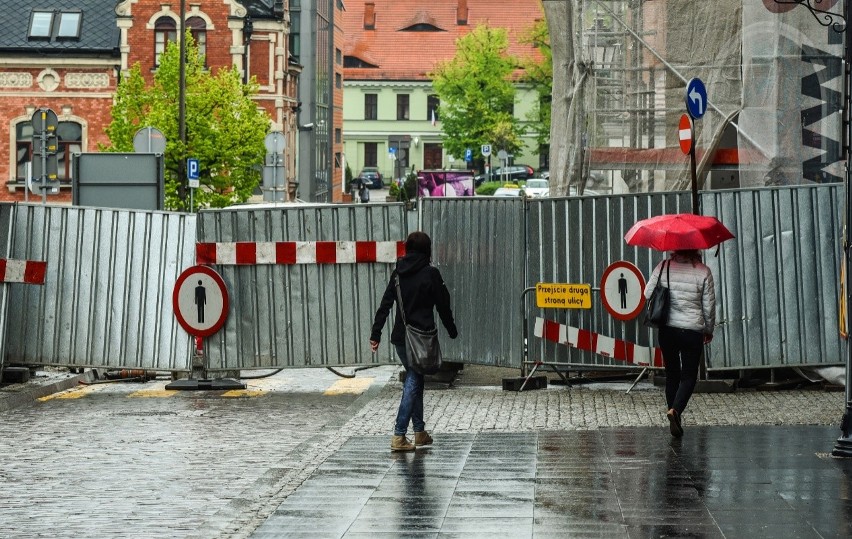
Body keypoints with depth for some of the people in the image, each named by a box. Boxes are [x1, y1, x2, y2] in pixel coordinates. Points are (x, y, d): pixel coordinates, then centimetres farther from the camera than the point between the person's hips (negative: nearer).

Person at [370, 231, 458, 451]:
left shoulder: (398, 273, 6)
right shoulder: (430, 274, -9)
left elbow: (385, 305, 3)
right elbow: (443, 305, -4)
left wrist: (375, 334, 3)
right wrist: (452, 331, 9)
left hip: (400, 337, 6)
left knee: (415, 379, 18)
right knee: (413, 382, -3)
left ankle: (420, 432, 24)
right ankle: (399, 436, -11)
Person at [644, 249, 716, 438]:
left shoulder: (663, 267, -4)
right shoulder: (703, 271, -9)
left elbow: (648, 294, 3)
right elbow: (709, 306, -3)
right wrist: (709, 330, 12)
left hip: (666, 330, 2)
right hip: (692, 331, -2)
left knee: (671, 374, 15)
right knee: (689, 376, 6)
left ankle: (675, 421, 20)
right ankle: (675, 410, -20)